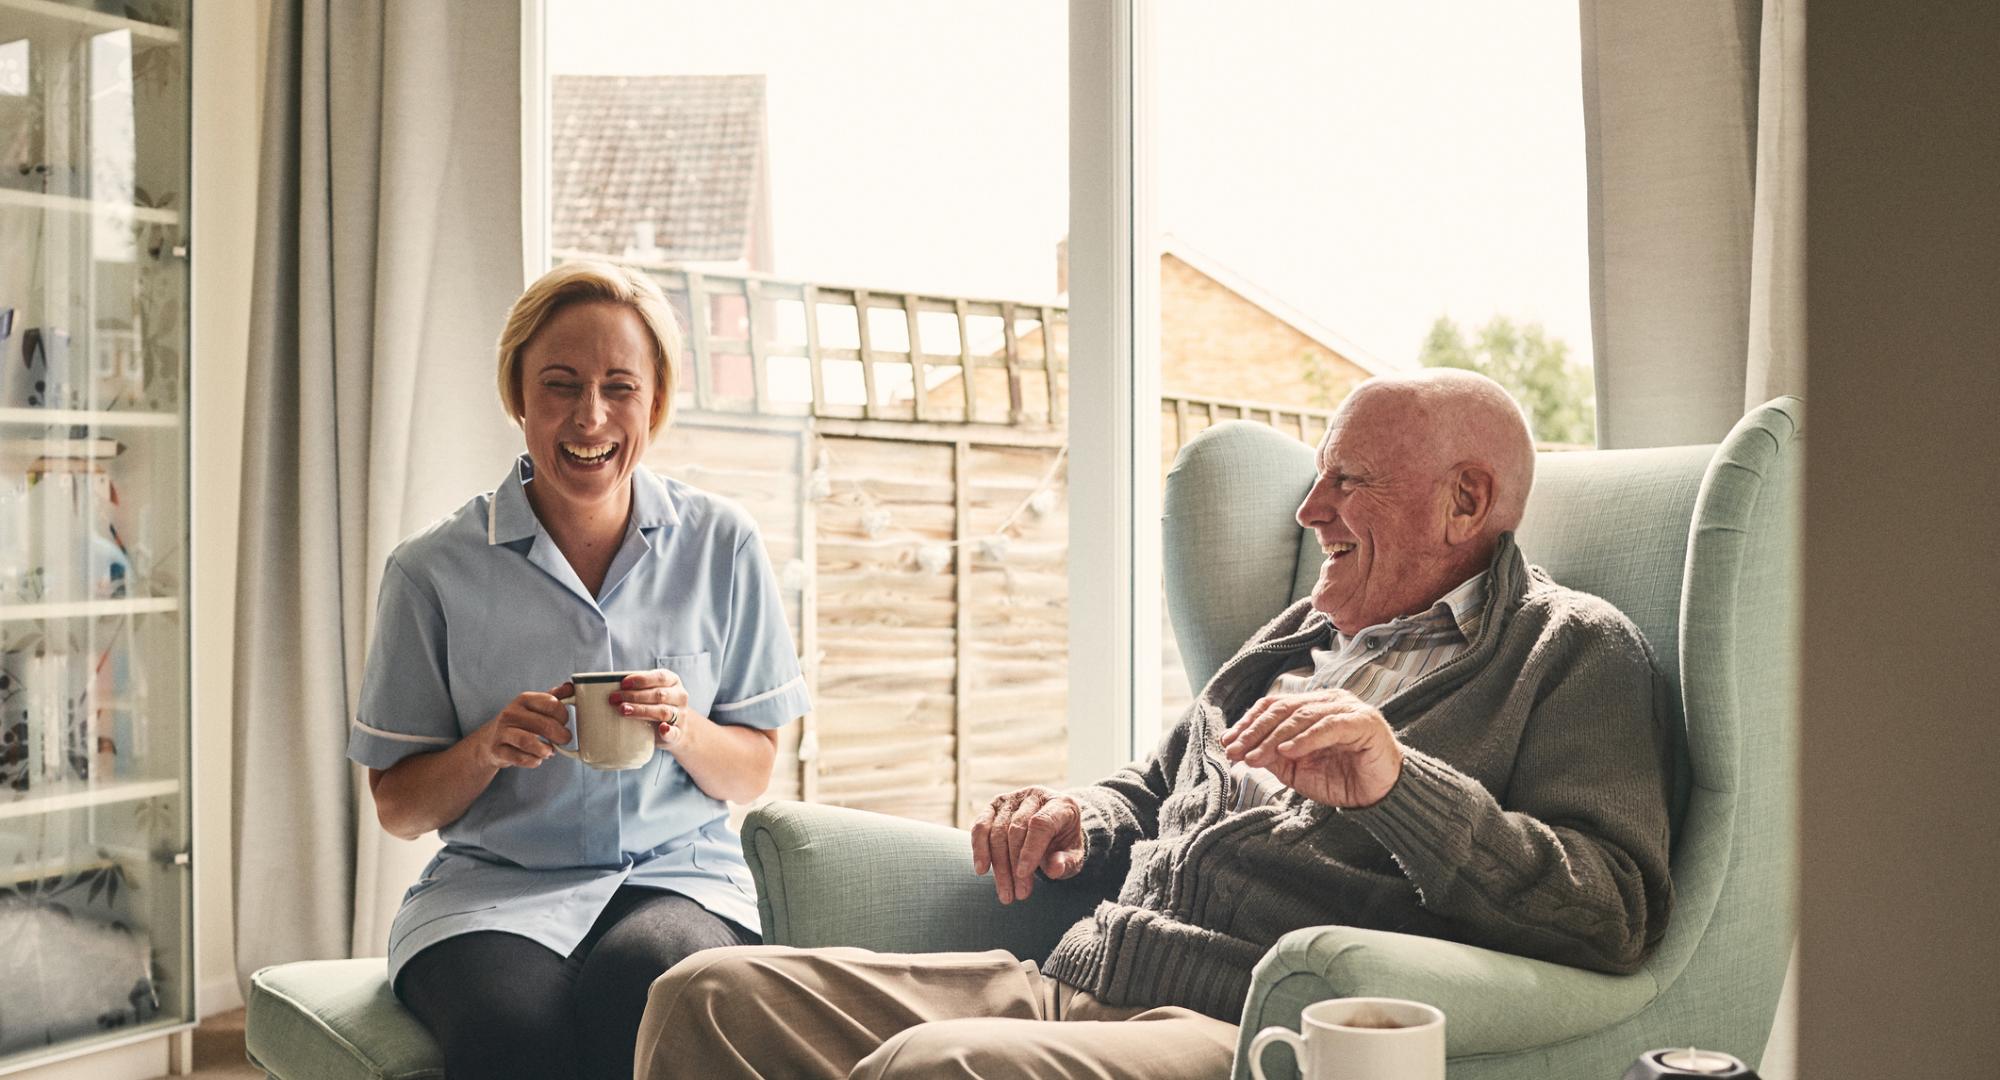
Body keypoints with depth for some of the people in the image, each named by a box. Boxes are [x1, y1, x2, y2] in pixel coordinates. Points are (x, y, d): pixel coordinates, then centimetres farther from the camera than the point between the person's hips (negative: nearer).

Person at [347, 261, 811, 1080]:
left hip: (677, 873, 1)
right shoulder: (434, 572, 0)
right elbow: (398, 809, 6)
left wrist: (685, 731, -13)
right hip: (493, 889, 0)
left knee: (638, 987, -34)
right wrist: (486, 749, -15)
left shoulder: (721, 546, 4)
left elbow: (751, 774, 9)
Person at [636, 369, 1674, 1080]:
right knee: (713, 994, -7)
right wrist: (1083, 821, 13)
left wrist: (1395, 783, -24)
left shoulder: (1575, 651, 4)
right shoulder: (1303, 633, 27)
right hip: (1071, 988, 8)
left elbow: (1614, 912, -11)